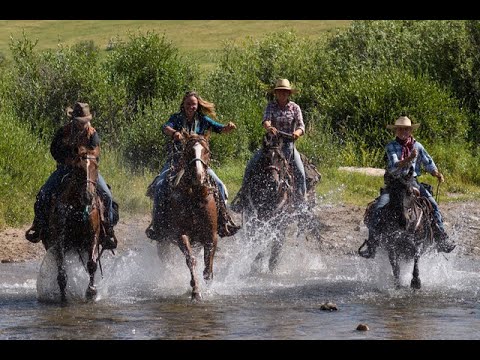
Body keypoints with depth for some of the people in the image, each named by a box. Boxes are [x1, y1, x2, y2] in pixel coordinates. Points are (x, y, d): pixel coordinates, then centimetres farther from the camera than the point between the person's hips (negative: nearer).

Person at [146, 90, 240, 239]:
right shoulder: (177, 118, 3)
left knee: (219, 186, -14)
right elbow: (166, 128, -17)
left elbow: (220, 129, -4)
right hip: (176, 159, -1)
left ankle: (224, 220, -3)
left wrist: (228, 127, -28)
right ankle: (156, 223, -15)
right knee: (160, 185, -23)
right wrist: (173, 133, -41)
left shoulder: (202, 120, 7)